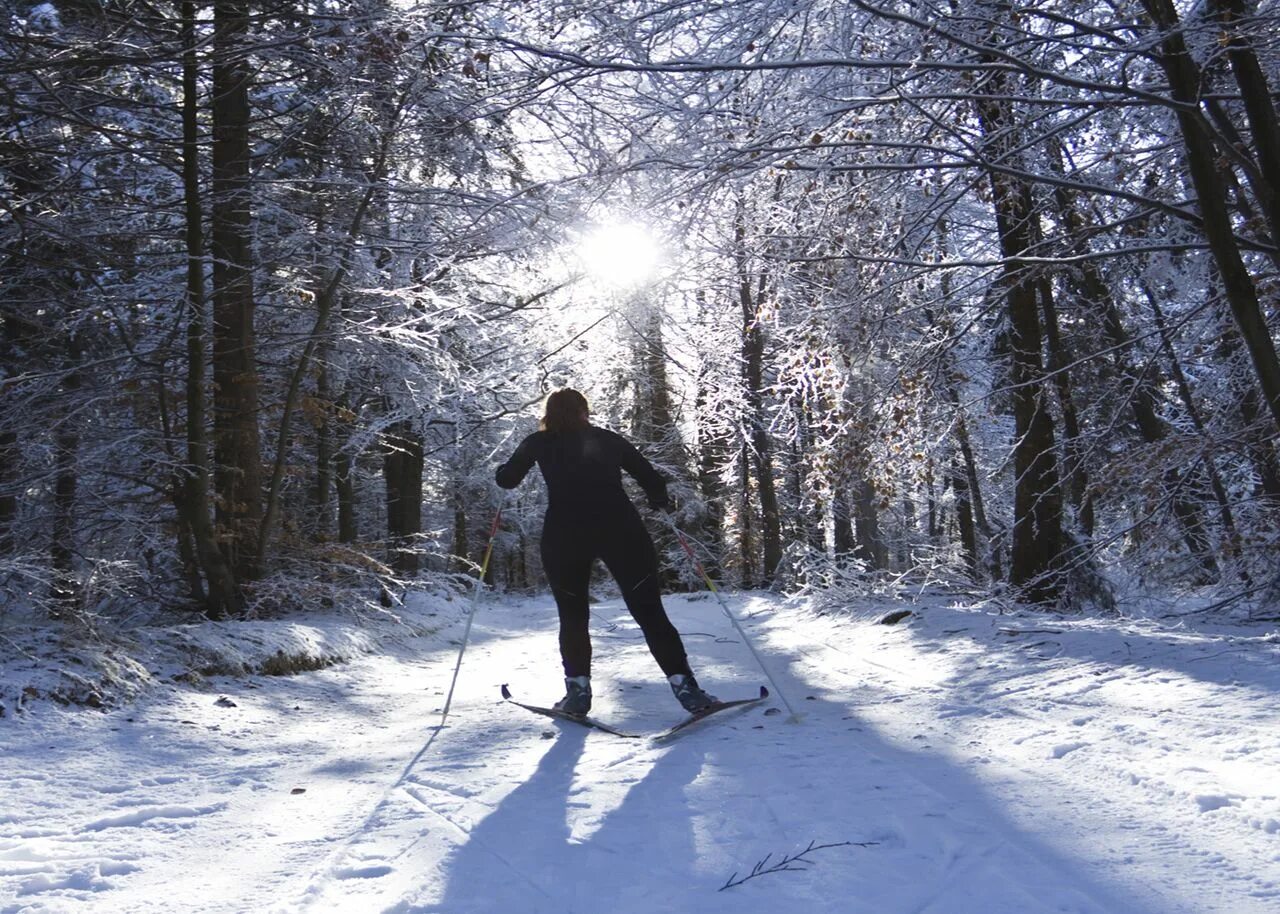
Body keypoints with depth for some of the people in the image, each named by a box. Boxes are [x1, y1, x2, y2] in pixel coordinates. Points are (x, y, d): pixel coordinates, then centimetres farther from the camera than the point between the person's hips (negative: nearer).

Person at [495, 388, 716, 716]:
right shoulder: (608, 438, 19)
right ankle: (684, 684, -5)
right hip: (619, 527, 0)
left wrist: (506, 468, 40)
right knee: (650, 612, 4)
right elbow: (653, 481, 17)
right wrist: (660, 501, 37)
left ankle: (578, 688, 8)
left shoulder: (540, 442, 17)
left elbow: (507, 479, 18)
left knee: (572, 615, 18)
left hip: (564, 532, 0)